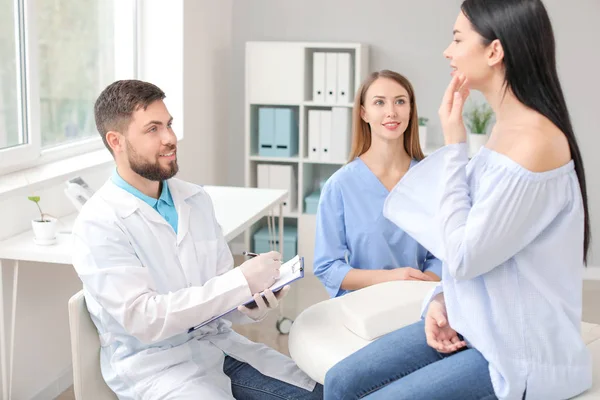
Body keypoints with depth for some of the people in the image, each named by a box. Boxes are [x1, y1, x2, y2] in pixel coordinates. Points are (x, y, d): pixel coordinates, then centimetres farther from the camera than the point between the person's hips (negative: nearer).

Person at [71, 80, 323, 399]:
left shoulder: (196, 199, 6)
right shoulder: (98, 224, -14)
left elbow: (221, 287, 9)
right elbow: (142, 318, -22)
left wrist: (251, 305, -15)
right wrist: (242, 281, -26)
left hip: (218, 343, 6)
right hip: (154, 363, -6)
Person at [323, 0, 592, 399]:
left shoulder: (534, 141, -24)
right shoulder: (507, 129, 8)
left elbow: (463, 257, -21)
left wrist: (453, 145, -17)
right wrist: (443, 300, -1)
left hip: (518, 352, -9)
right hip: (476, 325, 9)